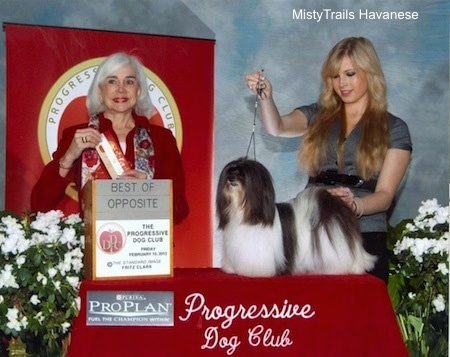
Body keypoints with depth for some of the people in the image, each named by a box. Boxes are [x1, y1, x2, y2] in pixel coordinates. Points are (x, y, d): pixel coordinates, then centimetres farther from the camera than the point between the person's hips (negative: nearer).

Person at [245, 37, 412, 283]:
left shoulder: (394, 129, 3)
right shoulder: (317, 116, 10)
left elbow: (385, 195, -4)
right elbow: (277, 128, -9)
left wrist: (354, 205, -24)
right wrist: (265, 97, -27)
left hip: (364, 240, -2)